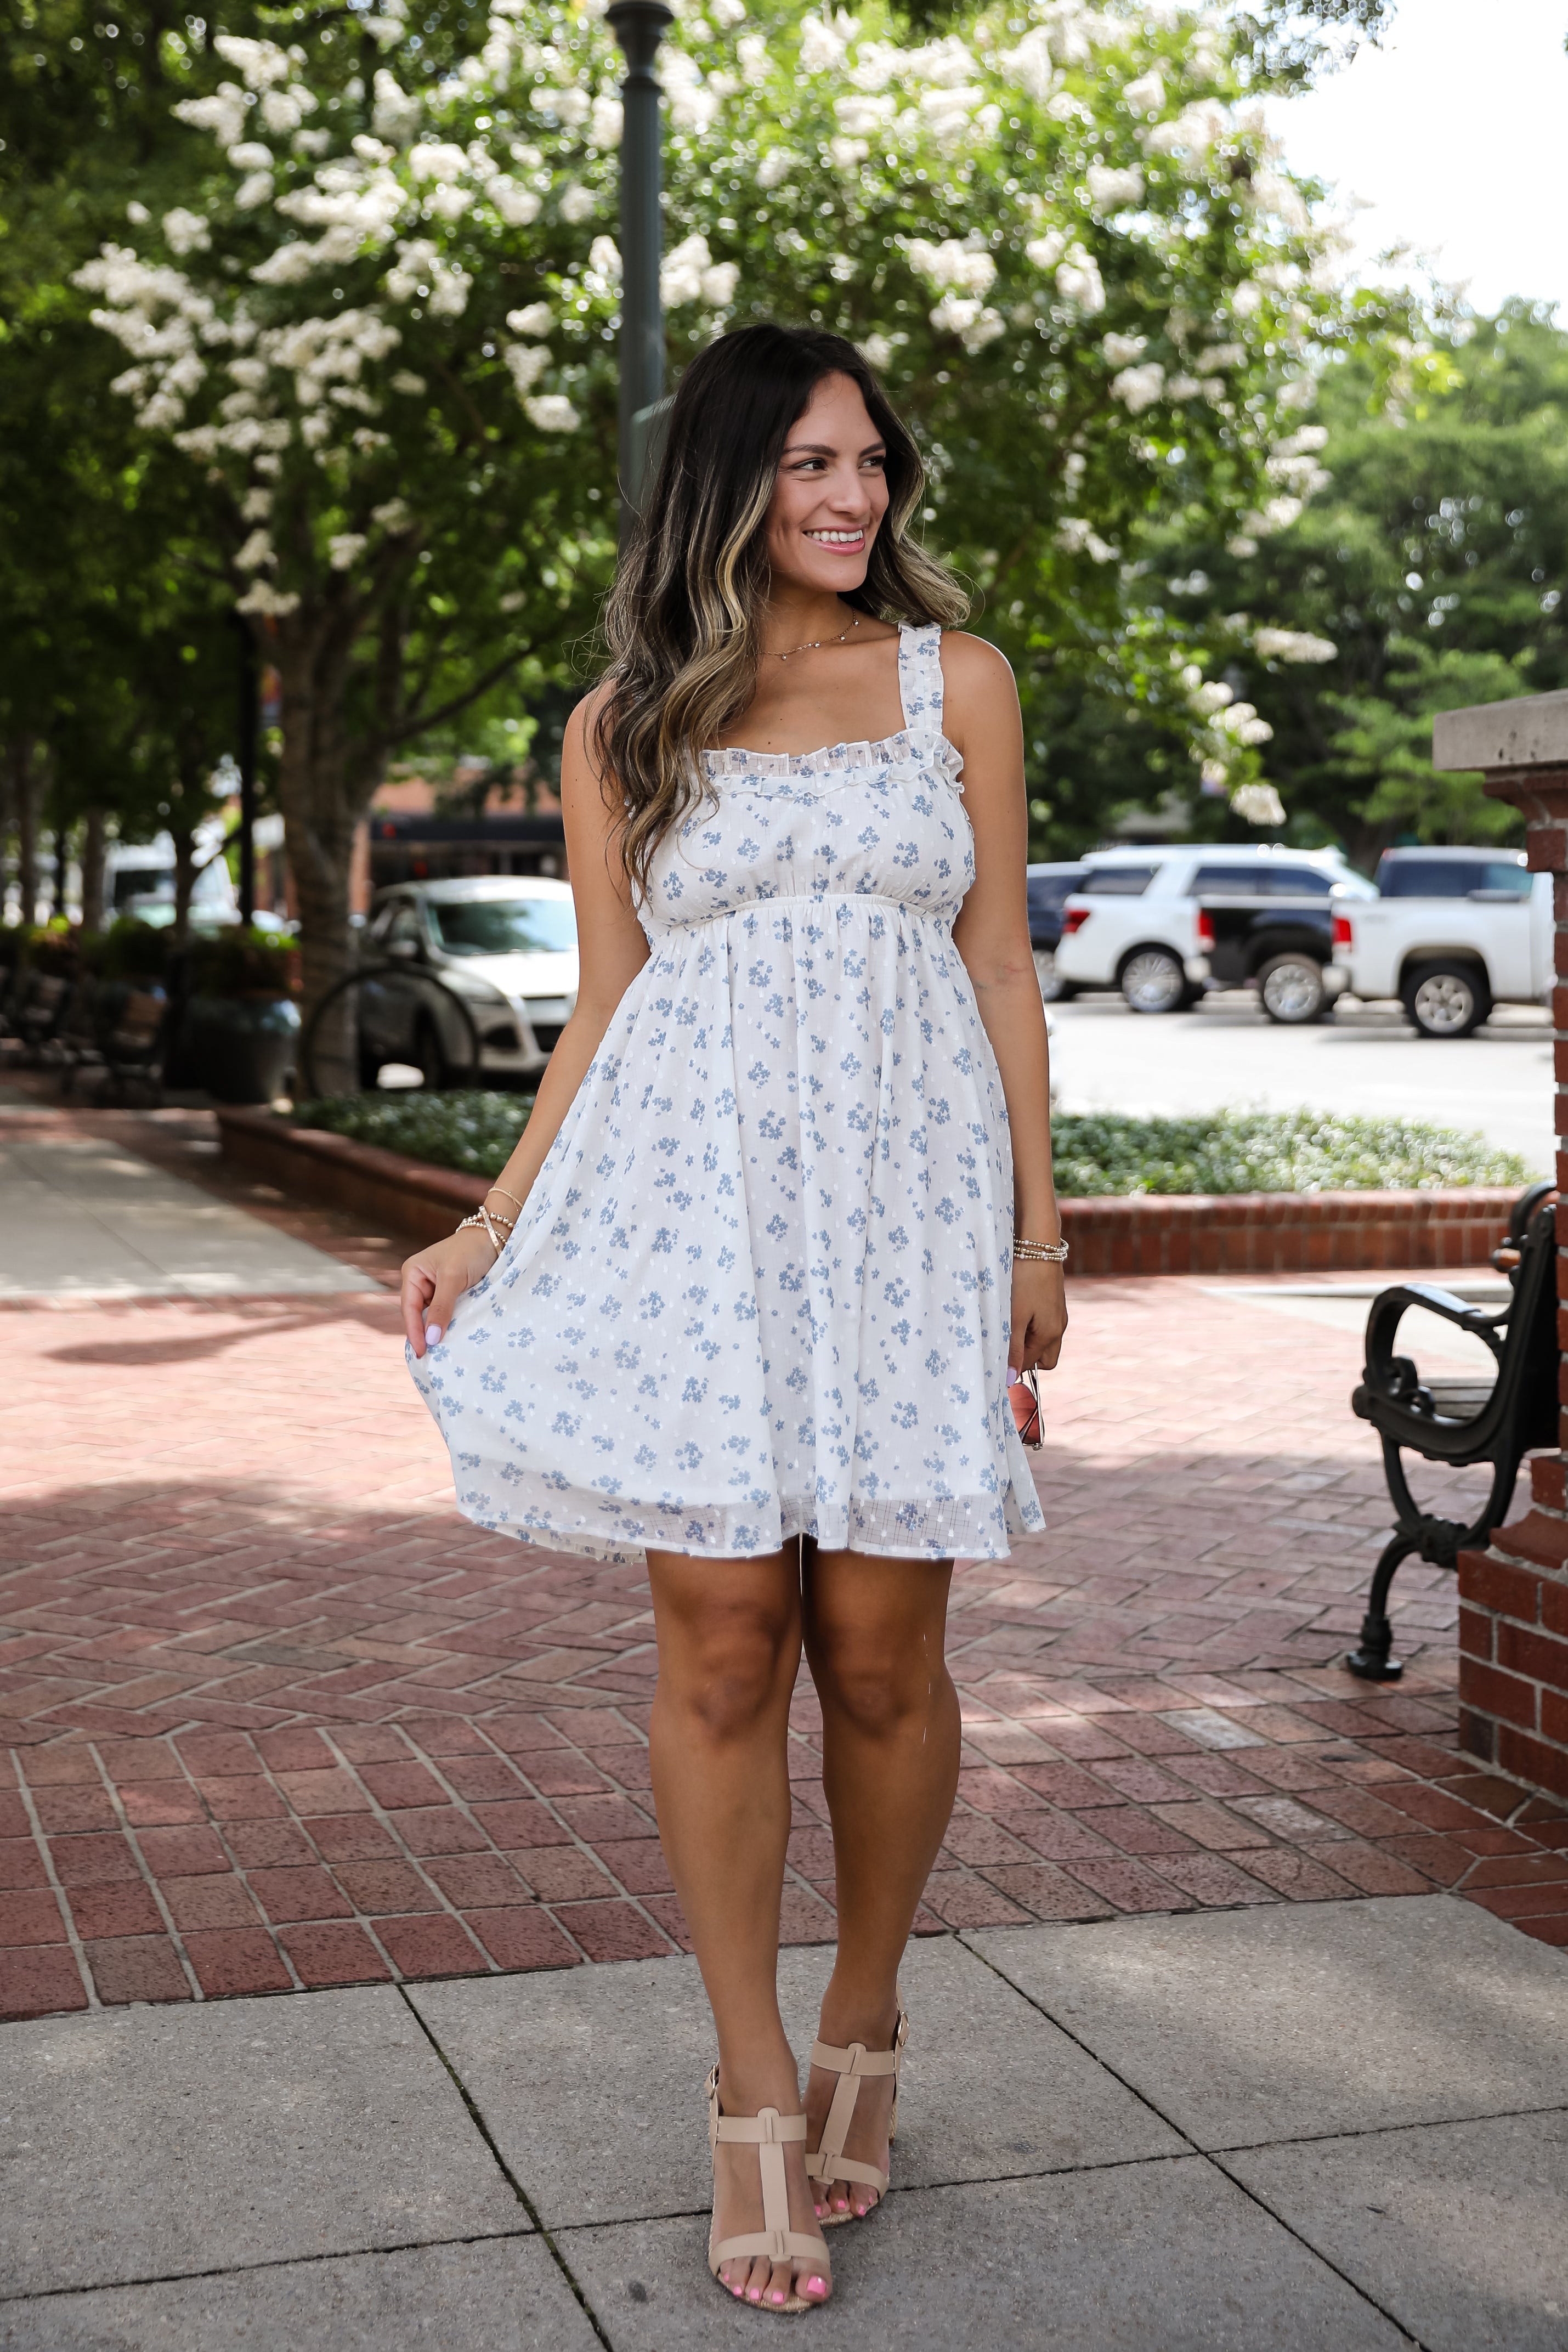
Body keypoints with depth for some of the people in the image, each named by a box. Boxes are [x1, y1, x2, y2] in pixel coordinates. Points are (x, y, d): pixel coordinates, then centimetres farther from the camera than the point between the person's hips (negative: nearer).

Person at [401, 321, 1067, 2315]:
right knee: (721, 1642, -3)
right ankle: (756, 2104, 10)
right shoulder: (622, 727, 11)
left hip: (905, 1198, 0)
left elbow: (1001, 968, 10)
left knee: (877, 1649, -2)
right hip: (691, 1200, 0)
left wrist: (1037, 1227, 5)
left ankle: (862, 2032, 22)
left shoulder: (955, 680, 11)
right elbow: (602, 1013, 12)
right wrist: (493, 1229, 6)